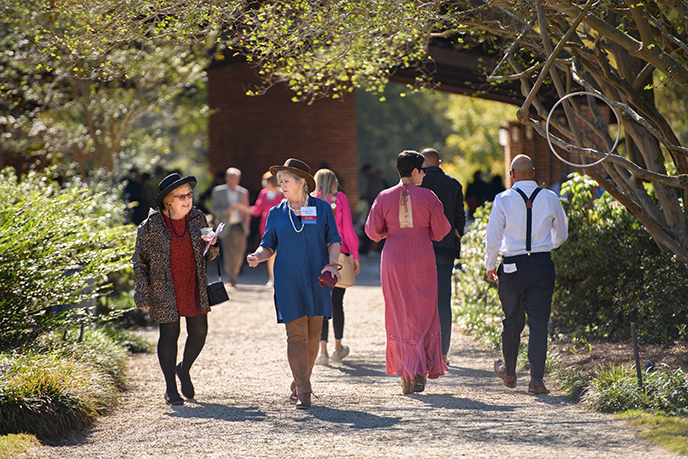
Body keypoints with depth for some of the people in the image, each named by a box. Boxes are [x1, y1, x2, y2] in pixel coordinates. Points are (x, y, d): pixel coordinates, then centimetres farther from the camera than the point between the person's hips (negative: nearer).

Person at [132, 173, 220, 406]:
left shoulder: (198, 218, 1)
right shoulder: (151, 225, -10)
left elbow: (207, 255, 11)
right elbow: (139, 260, -3)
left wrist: (212, 245, -13)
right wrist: (143, 294, -5)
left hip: (194, 288, 4)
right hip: (164, 290, -3)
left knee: (199, 331, 0)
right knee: (169, 334, 0)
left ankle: (184, 370, 29)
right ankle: (170, 387, 15)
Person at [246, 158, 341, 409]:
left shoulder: (322, 208, 5)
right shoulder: (276, 214, 8)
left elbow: (333, 240, 7)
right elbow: (269, 245, 9)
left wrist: (332, 264, -9)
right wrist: (258, 256, -12)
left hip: (316, 282, 0)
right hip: (289, 283, 0)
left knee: (312, 337, 4)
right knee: (296, 336, -8)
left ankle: (299, 384, 22)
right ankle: (303, 392, -9)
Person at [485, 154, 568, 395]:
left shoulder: (503, 200, -6)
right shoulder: (550, 199, 1)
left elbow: (492, 237, -6)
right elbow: (561, 234, 14)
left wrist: (490, 265, 9)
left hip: (512, 266, -1)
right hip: (543, 264, 1)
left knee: (513, 321, 14)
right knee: (539, 321, 1)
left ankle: (509, 372, 31)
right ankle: (536, 379, -6)